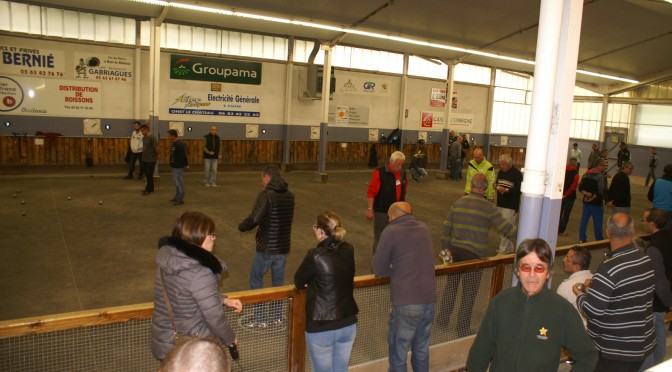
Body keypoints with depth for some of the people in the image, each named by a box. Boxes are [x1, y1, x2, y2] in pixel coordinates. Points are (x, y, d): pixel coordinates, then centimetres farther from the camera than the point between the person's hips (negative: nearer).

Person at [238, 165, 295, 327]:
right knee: (278, 281, 19)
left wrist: (241, 226, -5)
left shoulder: (266, 195, -18)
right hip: (284, 247, 6)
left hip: (266, 248, -6)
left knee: (255, 279, 12)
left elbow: (254, 219, -25)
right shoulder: (290, 195, 3)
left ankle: (260, 319, 13)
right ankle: (278, 316, 29)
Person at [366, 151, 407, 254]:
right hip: (382, 211, -6)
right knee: (380, 238, 6)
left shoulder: (403, 172, 3)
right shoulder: (380, 172, -16)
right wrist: (370, 209, -17)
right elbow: (371, 192, -16)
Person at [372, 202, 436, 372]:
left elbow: (378, 269, -3)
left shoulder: (391, 231, -5)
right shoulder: (424, 228, 13)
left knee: (398, 355, 9)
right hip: (429, 300, 6)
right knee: (421, 351, 21)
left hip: (407, 303, -6)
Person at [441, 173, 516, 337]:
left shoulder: (458, 202, 4)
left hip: (455, 250, 4)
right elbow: (505, 227, -12)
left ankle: (444, 317, 33)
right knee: (469, 292, 7)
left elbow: (447, 227, 4)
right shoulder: (488, 207, -9)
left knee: (451, 285, 21)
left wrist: (446, 248, 9)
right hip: (473, 254, -4)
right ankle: (463, 328, 14)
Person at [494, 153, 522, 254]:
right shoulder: (500, 172, 11)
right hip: (500, 204, 8)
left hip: (511, 206, -8)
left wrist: (506, 190, -27)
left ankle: (503, 250, 0)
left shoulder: (517, 174, -13)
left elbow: (519, 190, -18)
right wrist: (496, 187, -3)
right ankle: (509, 248, 24)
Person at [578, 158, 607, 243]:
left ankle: (582, 239, 17)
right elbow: (601, 191, -24)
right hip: (596, 202, -7)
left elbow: (580, 187, 7)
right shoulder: (600, 176, -16)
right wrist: (593, 197, -13)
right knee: (597, 222, 4)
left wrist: (586, 193, -6)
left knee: (584, 220, 11)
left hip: (586, 201, 7)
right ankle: (599, 239, 15)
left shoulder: (586, 174, 7)